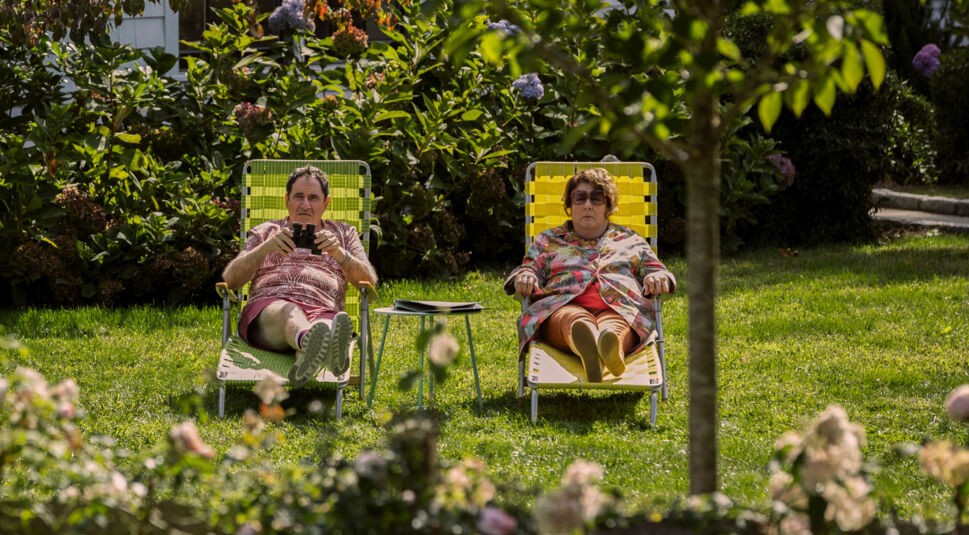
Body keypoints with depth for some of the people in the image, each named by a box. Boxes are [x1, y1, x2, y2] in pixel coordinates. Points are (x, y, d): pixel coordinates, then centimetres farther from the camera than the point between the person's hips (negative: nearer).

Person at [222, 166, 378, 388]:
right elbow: (230, 279, 13)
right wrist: (265, 247, -6)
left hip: (321, 309, 1)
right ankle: (309, 341, -77)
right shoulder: (265, 232, 31)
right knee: (288, 312, -40)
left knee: (326, 324, -40)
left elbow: (369, 281, 13)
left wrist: (339, 253, -8)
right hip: (265, 309, -1)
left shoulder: (344, 233, 32)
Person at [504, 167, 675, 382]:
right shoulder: (548, 240, 33)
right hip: (563, 306, 0)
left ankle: (611, 346, -78)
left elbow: (656, 270, 26)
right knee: (573, 319, -42)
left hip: (619, 309, 0)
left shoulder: (630, 241, 33)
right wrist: (524, 278, -4)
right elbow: (528, 269, 23)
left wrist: (657, 278, -1)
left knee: (614, 325, -41)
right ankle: (583, 339, -78)